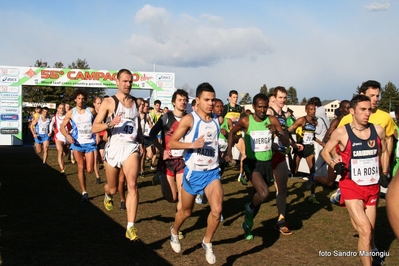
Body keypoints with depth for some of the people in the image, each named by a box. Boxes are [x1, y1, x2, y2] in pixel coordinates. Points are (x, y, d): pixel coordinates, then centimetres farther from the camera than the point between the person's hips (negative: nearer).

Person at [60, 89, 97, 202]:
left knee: (89, 170, -3)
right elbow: (62, 127, 5)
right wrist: (68, 136, -14)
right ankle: (84, 192, 9)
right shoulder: (71, 113, 1)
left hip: (90, 143, 0)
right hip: (77, 143, 0)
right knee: (81, 168, -2)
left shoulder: (91, 110, 0)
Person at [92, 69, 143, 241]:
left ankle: (130, 228, -18)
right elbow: (94, 128, -7)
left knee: (132, 185, -19)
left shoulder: (136, 103, 10)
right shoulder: (109, 102, -3)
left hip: (131, 147, 2)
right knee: (113, 189, 13)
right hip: (114, 147, -1)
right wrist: (110, 123, -25)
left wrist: (141, 143, 11)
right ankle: (108, 195, 53)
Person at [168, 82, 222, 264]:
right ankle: (174, 232, 47)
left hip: (212, 171, 3)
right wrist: (192, 144, -28)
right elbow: (171, 143, -16)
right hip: (193, 172, -3)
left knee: (217, 210, -14)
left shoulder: (217, 120, 3)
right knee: (186, 211, 14)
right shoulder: (189, 119, -12)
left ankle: (207, 243, 10)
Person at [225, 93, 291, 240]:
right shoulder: (246, 121, -10)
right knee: (263, 193, -28)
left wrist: (277, 132, -29)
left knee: (259, 196, 15)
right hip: (252, 163, -3)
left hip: (267, 164, 3)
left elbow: (287, 143, -10)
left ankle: (247, 225, 39)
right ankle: (249, 208, 5)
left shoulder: (272, 120, -7)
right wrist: (229, 152, 0)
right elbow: (232, 132, 10)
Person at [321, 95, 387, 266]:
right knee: (365, 231, -15)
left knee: (368, 231, 14)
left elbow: (384, 153, 18)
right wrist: (334, 165, -14)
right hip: (352, 187, -4)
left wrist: (385, 174, 13)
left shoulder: (378, 131, -1)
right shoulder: (341, 133, -11)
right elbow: (325, 152, 2)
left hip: (373, 188, 4)